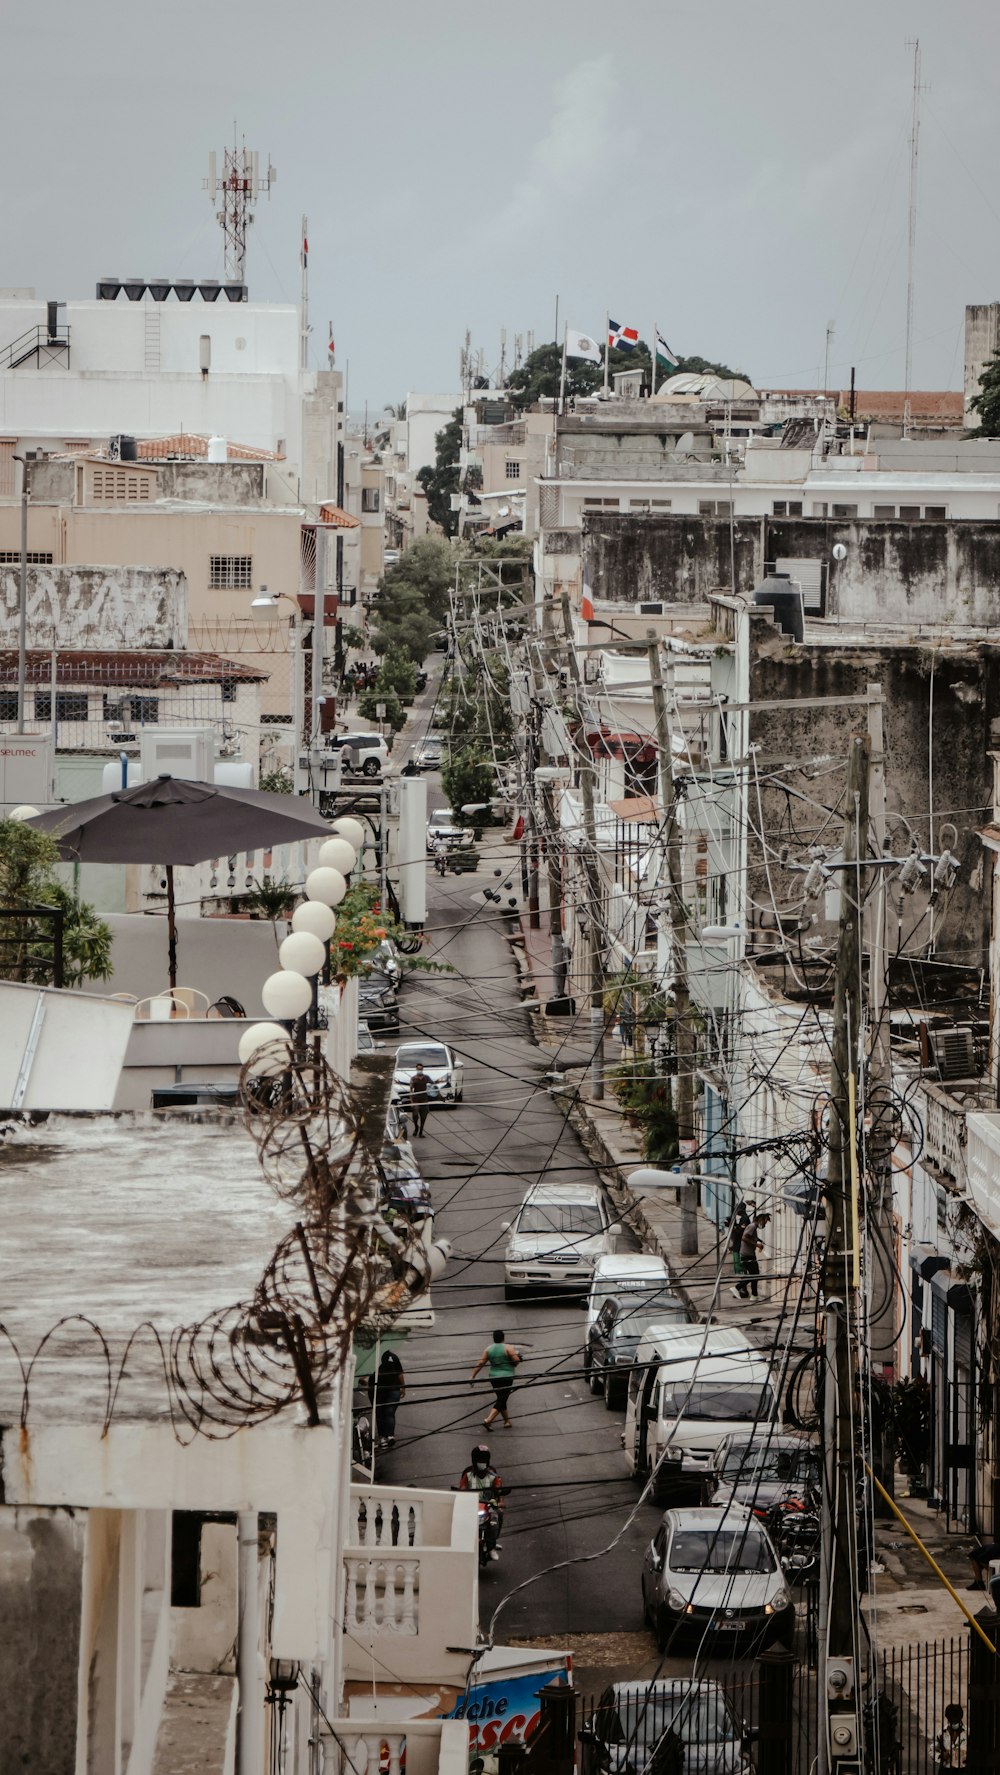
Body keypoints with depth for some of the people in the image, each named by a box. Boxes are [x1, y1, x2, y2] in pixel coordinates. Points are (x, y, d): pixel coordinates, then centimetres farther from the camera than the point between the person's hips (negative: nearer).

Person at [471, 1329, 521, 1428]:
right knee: (501, 1401, -5)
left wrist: (473, 1376, 2)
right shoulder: (508, 1348, -8)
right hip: (506, 1378, -5)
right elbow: (517, 1360, -13)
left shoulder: (488, 1349, 4)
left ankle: (507, 1421, 24)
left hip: (494, 1378, 5)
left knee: (501, 1400, 19)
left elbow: (480, 1363, 0)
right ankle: (488, 1420, -21)